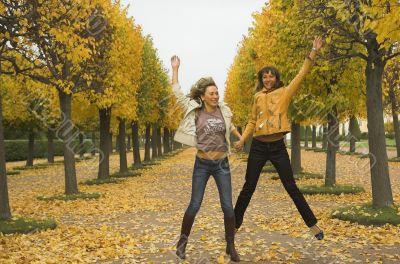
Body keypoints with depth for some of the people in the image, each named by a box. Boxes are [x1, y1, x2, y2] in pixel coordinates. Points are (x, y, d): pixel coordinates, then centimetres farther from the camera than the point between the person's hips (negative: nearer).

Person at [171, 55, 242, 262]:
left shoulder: (224, 110, 2)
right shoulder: (194, 110, -4)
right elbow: (177, 93, 0)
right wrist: (175, 69, 3)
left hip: (222, 164, 2)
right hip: (202, 164, -2)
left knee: (228, 207, 1)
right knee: (194, 205, 1)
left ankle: (230, 246, 15)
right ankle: (182, 241, 21)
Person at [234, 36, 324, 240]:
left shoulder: (285, 92, 3)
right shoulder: (257, 97, 10)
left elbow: (301, 75, -5)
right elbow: (252, 121, 14)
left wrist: (313, 52, -12)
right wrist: (242, 140, 1)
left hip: (278, 147, -2)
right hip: (258, 147, 2)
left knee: (291, 187, 2)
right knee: (248, 188, 7)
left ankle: (313, 224, 13)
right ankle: (235, 224, 19)